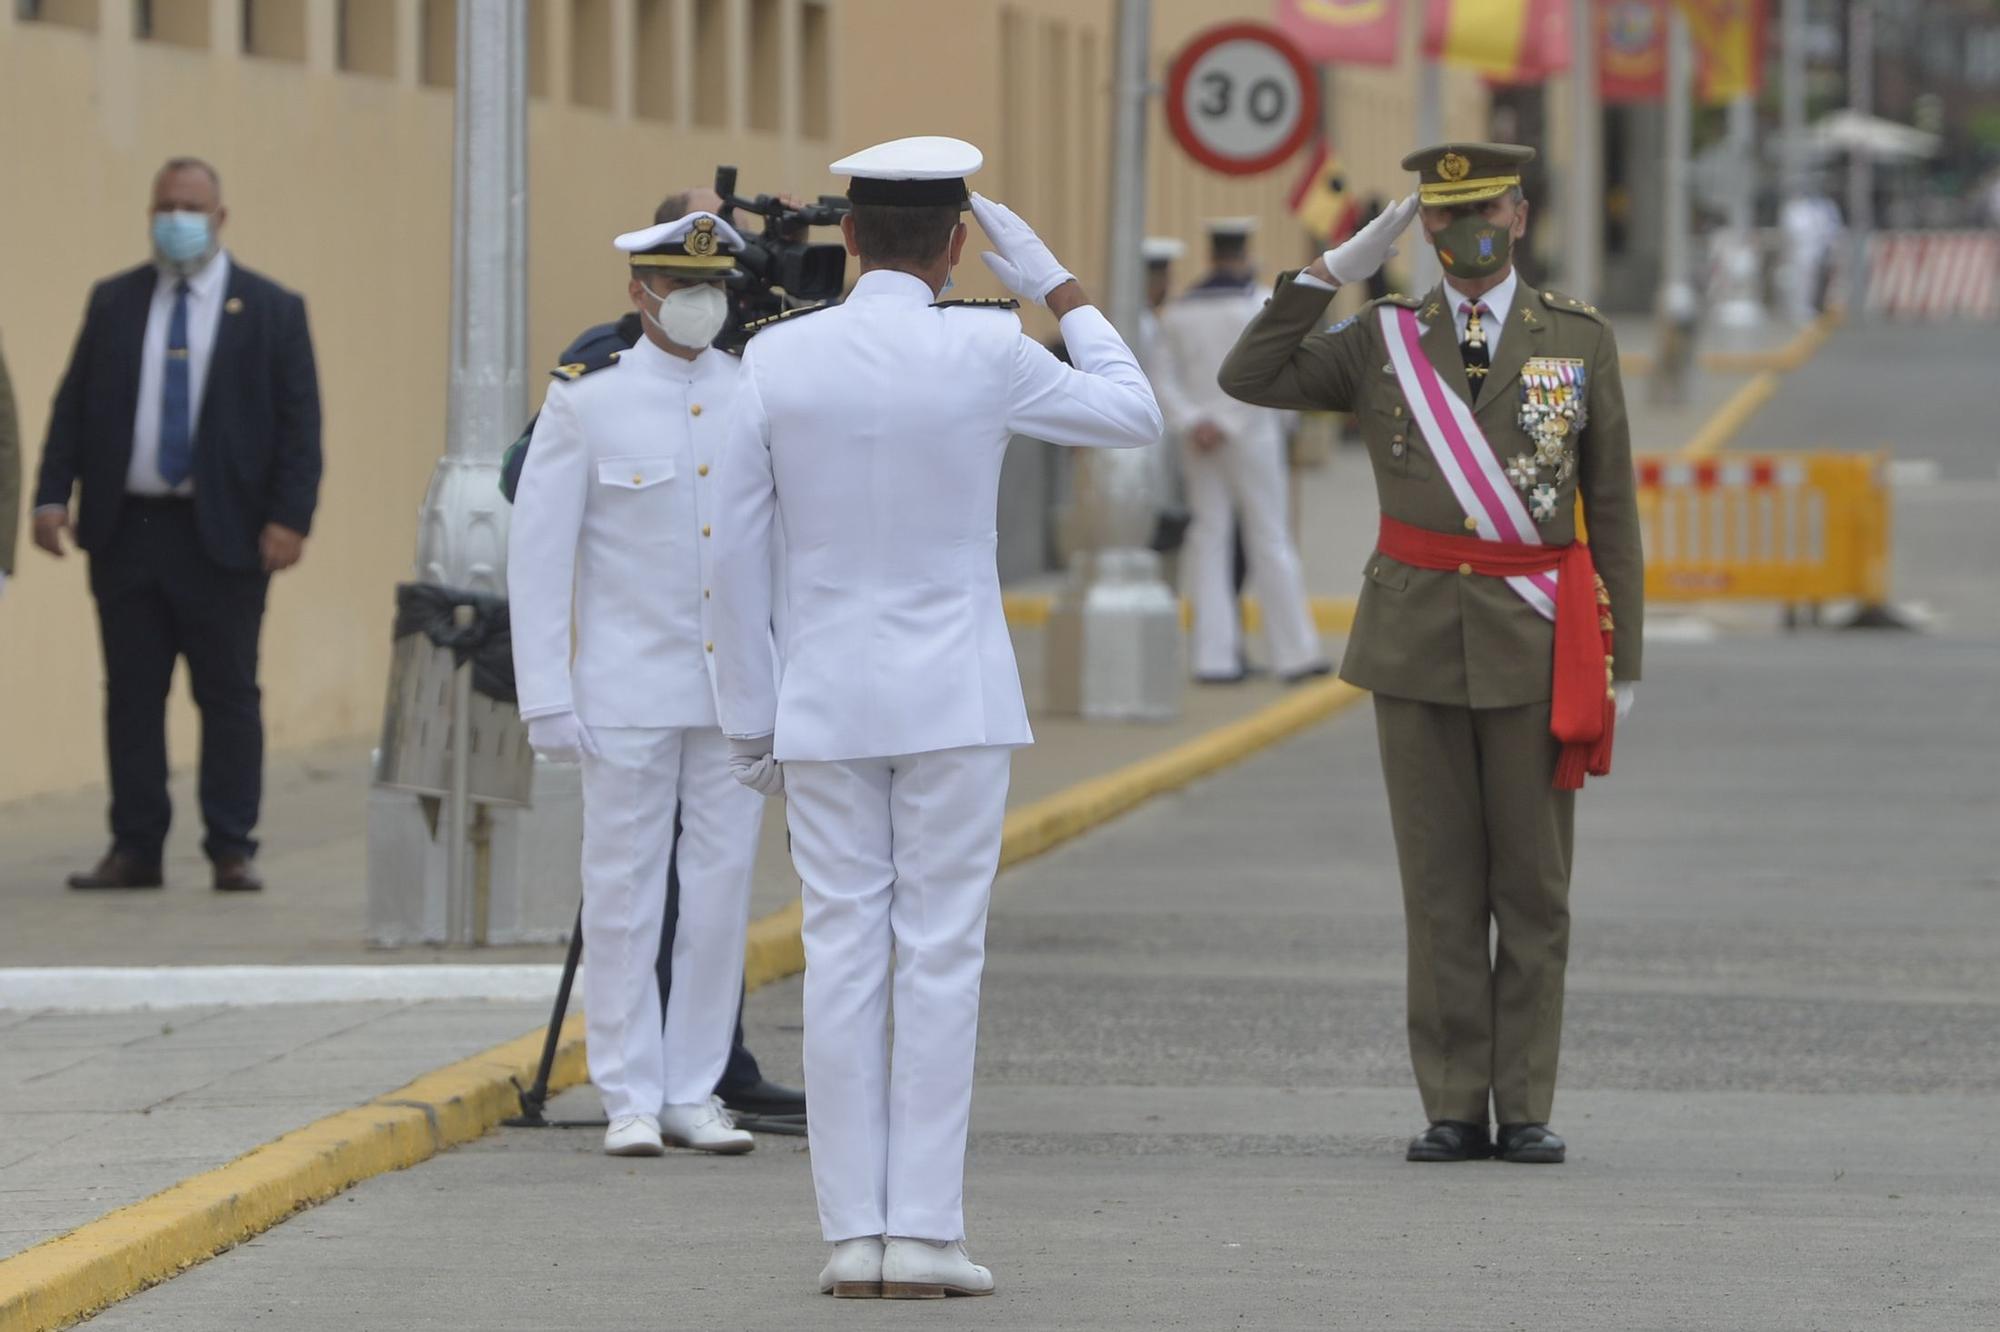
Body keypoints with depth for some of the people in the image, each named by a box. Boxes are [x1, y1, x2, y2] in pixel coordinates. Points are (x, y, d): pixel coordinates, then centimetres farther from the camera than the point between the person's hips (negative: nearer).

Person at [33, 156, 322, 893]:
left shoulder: (271, 310, 4)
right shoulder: (113, 303, 11)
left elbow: (299, 423, 1)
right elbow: (72, 405, 10)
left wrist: (289, 518, -10)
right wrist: (52, 496, -2)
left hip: (223, 533, -2)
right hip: (125, 531, 2)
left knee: (229, 694, 0)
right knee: (131, 694, 4)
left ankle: (233, 849, 4)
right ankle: (134, 848, 8)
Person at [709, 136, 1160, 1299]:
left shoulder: (779, 356, -3)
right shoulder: (985, 351, -8)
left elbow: (739, 553, 1)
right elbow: (1136, 418, 8)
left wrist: (752, 719, 10)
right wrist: (1058, 287, 14)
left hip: (825, 700, 2)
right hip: (954, 697, -2)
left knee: (842, 958, 3)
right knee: (942, 958, 0)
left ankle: (854, 1232, 2)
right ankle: (924, 1230, -4)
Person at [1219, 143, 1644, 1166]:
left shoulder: (1580, 340, 3)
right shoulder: (1381, 343, 6)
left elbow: (1611, 508, 5)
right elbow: (1248, 379, -5)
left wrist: (1623, 662, 1)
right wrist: (1338, 268, -6)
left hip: (1534, 646, -1)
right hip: (1417, 641, 1)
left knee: (1532, 887, 2)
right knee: (1441, 886, 2)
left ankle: (1525, 1109, 7)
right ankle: (1455, 1110, 6)